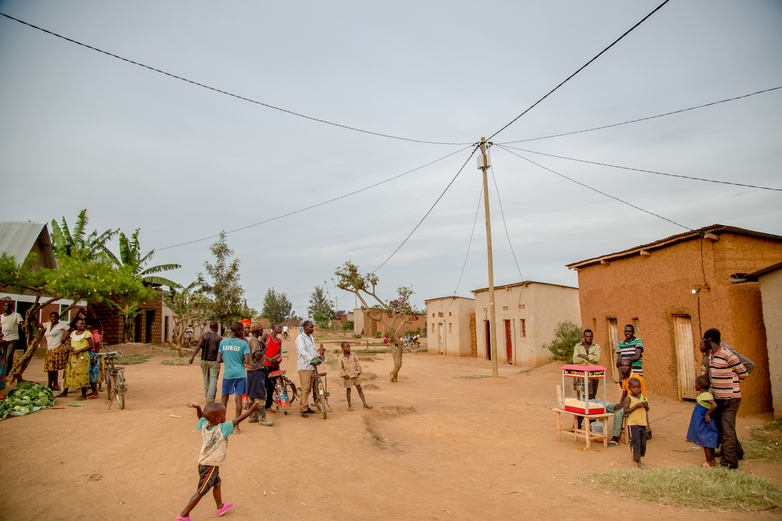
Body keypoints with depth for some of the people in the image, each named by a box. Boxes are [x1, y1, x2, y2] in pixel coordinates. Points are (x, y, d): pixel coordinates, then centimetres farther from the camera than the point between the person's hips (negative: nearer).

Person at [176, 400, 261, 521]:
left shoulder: (204, 425, -7)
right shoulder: (222, 429, -26)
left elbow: (201, 416, 15)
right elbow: (238, 420, -24)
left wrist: (197, 407, -2)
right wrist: (252, 409, -18)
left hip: (203, 462, 8)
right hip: (210, 466, -8)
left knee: (217, 483, 24)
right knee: (201, 492, 6)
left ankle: (220, 507, 40)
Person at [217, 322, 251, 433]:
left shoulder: (223, 342, 1)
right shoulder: (243, 343, -9)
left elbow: (219, 360, 2)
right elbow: (247, 361, -15)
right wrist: (241, 360, 6)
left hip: (227, 374, 3)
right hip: (240, 373, -2)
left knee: (224, 397, 15)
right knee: (238, 398, 3)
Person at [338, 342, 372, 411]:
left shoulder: (353, 354, 3)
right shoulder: (341, 358, -4)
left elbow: (357, 363, 7)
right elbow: (341, 368, -4)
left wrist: (359, 371, 1)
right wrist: (344, 375, -12)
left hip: (356, 375, 3)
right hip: (348, 377, -3)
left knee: (359, 389, 5)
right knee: (348, 390, 7)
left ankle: (365, 403, 8)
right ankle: (349, 405, 20)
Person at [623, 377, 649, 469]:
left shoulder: (642, 397, 10)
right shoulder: (628, 398, -9)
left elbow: (647, 409, 20)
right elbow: (625, 411, -16)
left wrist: (646, 405, -3)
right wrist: (636, 406, -22)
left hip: (643, 424, 6)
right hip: (633, 424, -6)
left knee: (643, 443, 10)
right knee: (635, 442, -6)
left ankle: (638, 460, 24)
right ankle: (637, 461, 7)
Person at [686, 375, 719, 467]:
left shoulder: (705, 395, -23)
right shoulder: (703, 394, 7)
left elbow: (714, 405, -35)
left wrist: (707, 414, -27)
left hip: (704, 424, -10)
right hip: (702, 423, 10)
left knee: (705, 442, 1)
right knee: (708, 442, 17)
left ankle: (709, 463, 10)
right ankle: (713, 461, 27)